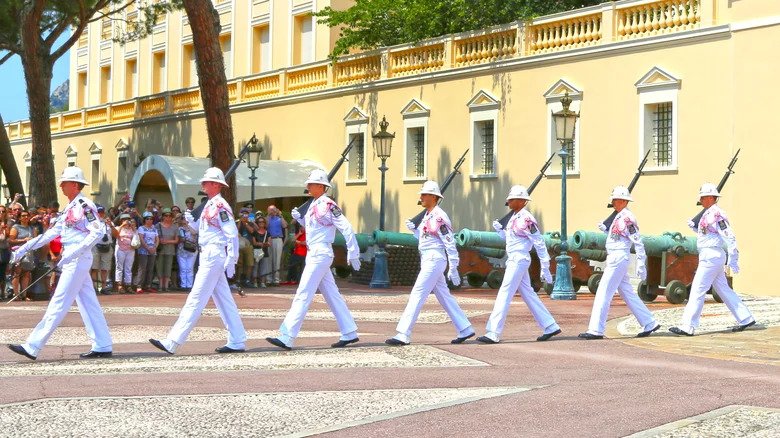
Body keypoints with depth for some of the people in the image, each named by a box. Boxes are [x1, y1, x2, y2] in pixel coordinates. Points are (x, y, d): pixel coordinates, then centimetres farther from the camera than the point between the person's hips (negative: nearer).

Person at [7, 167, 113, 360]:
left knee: (59, 303, -8)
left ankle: (32, 347, -9)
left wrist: (73, 253, -25)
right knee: (88, 303, 9)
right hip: (71, 260, 10)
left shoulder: (84, 205, -12)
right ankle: (103, 346, 11)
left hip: (78, 259, -10)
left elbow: (98, 232, -21)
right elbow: (52, 233, 19)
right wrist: (25, 248, 14)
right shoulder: (70, 208, 17)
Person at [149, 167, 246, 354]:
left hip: (214, 257, -10)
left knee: (196, 299, -10)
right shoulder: (210, 205, 17)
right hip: (209, 256, 10)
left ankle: (172, 343, -11)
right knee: (224, 300, 11)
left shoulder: (220, 206, -13)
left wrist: (231, 261, -20)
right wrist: (191, 221, 5)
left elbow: (232, 235, -17)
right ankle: (237, 341, 16)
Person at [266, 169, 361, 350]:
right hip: (313, 254, 10)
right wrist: (299, 217, 7)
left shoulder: (328, 205, -13)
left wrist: (353, 254, -15)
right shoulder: (313, 205, 13)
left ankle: (287, 338, -14)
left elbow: (346, 228, -15)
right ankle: (349, 333, 19)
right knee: (332, 295, 13)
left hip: (320, 255, -10)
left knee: (303, 295, -12)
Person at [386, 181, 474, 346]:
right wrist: (414, 229, 6)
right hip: (428, 262, 10)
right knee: (444, 297, 13)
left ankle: (403, 335, -15)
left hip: (434, 260, -10)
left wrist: (453, 269, -19)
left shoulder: (439, 217, -14)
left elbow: (450, 243, -17)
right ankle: (465, 329, 20)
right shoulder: (427, 215, 15)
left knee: (417, 295, -12)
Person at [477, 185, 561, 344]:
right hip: (513, 260, 10)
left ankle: (493, 334, -10)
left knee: (504, 294, -10)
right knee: (528, 294, 14)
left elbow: (540, 244, -15)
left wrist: (545, 269, -15)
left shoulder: (526, 219, -16)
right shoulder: (514, 217, 13)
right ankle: (550, 327, 20)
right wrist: (499, 229, 4)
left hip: (519, 261, -10)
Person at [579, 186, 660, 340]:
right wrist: (605, 229, 13)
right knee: (628, 294, 14)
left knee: (603, 293, -9)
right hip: (614, 258, 10)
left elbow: (638, 242, -17)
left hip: (619, 259, -10)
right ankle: (649, 324, 18)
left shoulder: (627, 218, -14)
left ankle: (596, 330, -8)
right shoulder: (619, 216, 15)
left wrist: (641, 265, -18)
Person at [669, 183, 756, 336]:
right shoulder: (708, 213, 15)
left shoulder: (716, 214, -16)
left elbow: (730, 238, -20)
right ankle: (746, 319, 20)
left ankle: (687, 326, -10)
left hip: (711, 257, -11)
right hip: (709, 257, 11)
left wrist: (733, 261, -22)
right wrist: (694, 227, 12)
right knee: (724, 290, 14)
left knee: (697, 291, -10)